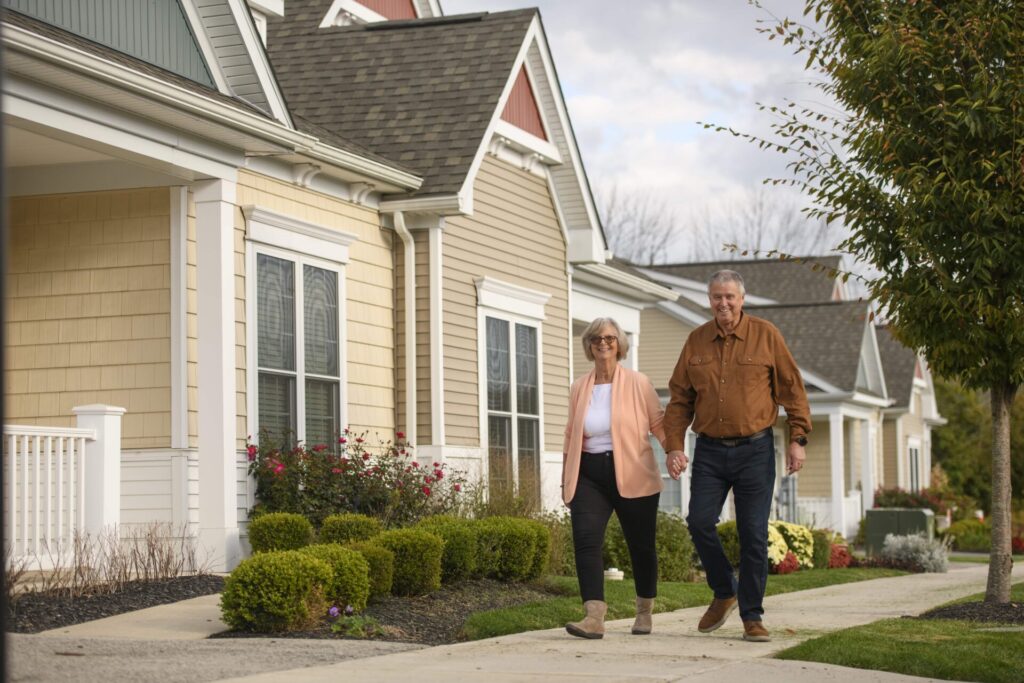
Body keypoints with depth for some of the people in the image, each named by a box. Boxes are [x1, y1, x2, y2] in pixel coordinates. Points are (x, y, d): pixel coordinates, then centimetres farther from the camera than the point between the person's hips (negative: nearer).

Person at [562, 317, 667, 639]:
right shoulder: (579, 388, 11)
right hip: (589, 476, 2)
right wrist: (566, 480, 15)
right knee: (586, 540, -16)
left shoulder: (638, 384, 1)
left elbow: (658, 422, 1)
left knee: (641, 545, 7)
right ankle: (594, 617, -24)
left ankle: (644, 613, 27)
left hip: (632, 476, -2)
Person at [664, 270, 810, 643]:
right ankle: (724, 593, 15)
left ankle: (752, 617, 7)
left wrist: (798, 439, -4)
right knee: (700, 521, -8)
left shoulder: (766, 335, 0)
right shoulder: (696, 341, 7)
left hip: (755, 449, -2)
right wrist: (674, 445, 0)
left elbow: (792, 389, 2)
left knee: (753, 534, -2)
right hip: (710, 449, 3)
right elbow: (679, 398, 10)